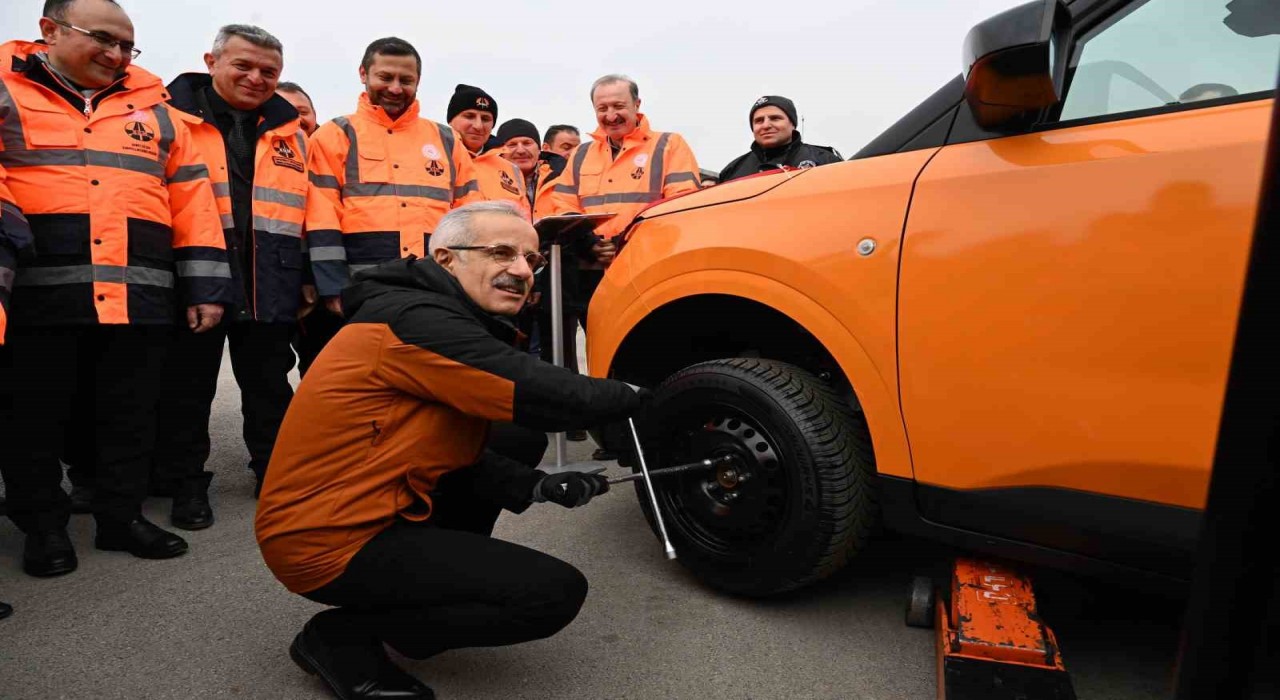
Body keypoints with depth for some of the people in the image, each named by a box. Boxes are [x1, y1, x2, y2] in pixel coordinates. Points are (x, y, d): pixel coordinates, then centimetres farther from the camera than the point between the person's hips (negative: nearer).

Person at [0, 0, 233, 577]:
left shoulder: (154, 109, 17)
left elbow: (191, 196, 11)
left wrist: (204, 283, 4)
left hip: (139, 299, 2)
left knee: (129, 418, 10)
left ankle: (122, 517, 24)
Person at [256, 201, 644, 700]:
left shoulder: (445, 320, 10)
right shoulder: (419, 321, -21)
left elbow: (461, 457, 11)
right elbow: (549, 397, -25)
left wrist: (537, 486, -3)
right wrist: (638, 396, -7)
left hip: (350, 511, 10)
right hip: (330, 541, -10)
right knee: (556, 593, -13)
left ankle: (422, 599, 14)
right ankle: (342, 636, -1)